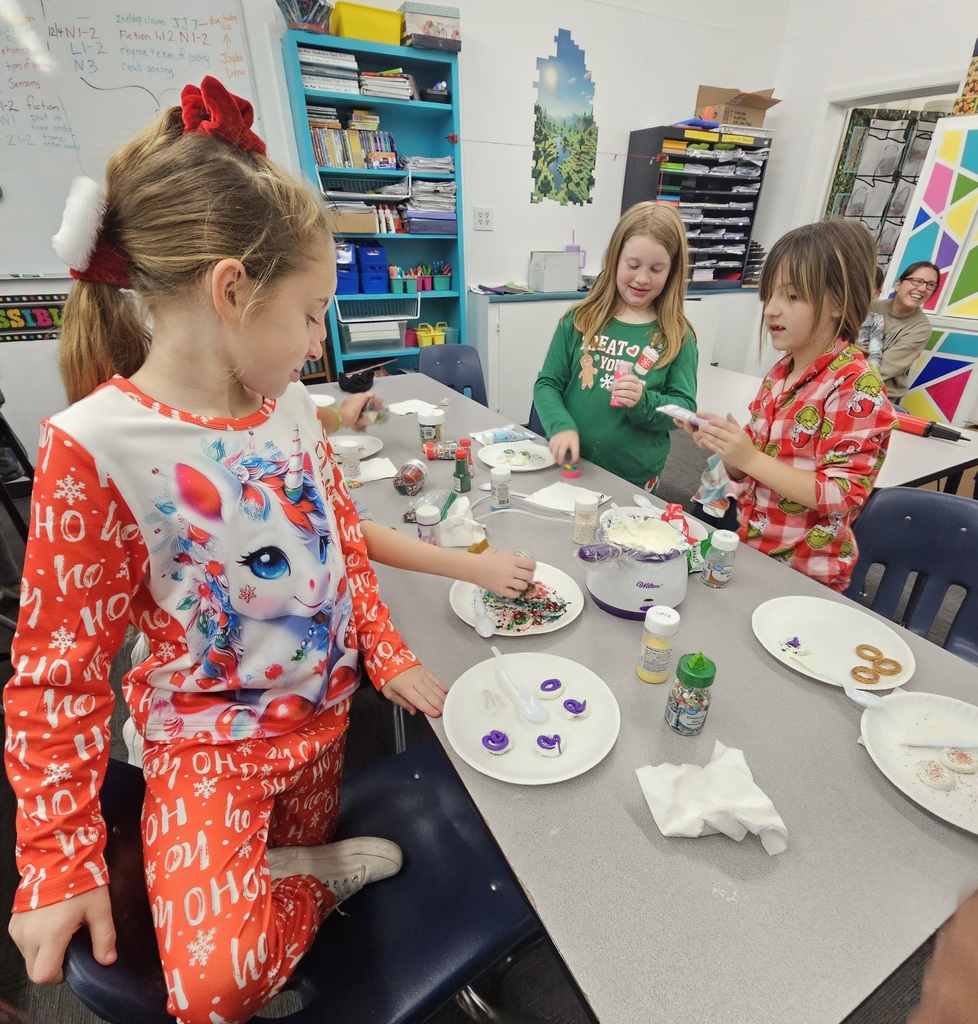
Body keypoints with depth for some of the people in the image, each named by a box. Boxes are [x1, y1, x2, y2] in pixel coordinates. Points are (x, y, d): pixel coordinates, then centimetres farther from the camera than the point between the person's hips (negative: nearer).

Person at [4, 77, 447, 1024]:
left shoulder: (288, 406, -5)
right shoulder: (95, 448, -23)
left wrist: (388, 657, -1)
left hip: (322, 709, 6)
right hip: (211, 742, -5)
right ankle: (318, 877, 14)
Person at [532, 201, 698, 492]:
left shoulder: (677, 336, -2)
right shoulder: (580, 320, -1)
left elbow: (684, 408, -2)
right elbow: (547, 384, -1)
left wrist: (643, 402, -22)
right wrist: (562, 426, -20)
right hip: (570, 466, 1)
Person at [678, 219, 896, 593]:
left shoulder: (857, 385, -14)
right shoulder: (780, 372, 4)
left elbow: (841, 494, -20)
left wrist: (750, 458, -25)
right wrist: (721, 444, -10)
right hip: (750, 549, 6)